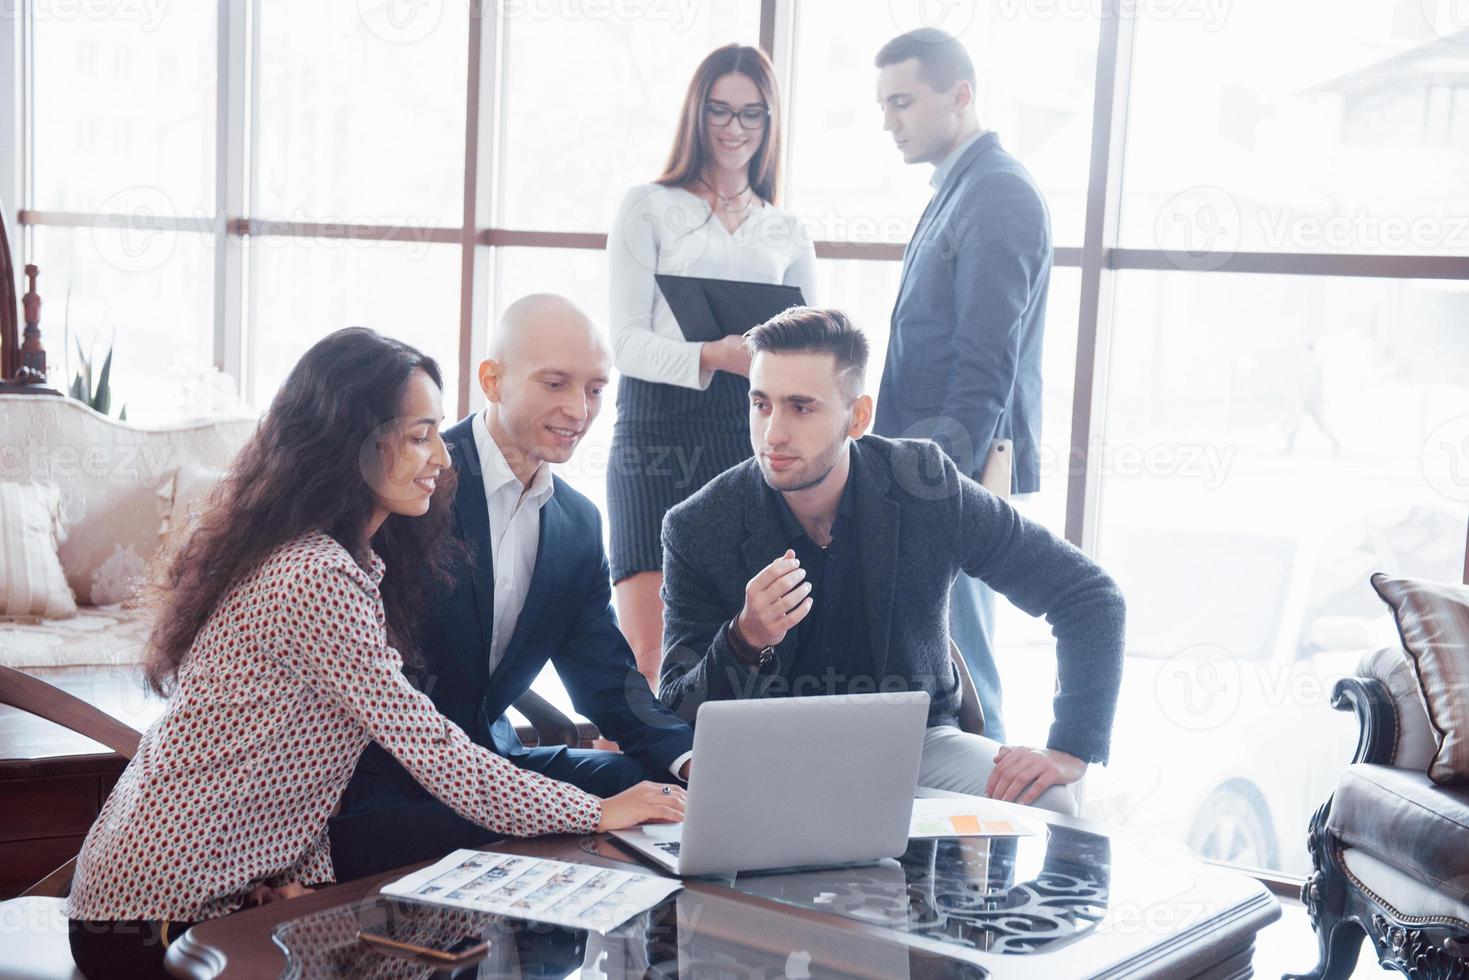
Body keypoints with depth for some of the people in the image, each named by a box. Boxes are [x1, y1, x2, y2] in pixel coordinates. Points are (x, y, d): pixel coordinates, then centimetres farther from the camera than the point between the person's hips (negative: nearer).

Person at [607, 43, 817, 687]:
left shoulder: (788, 235, 19)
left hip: (750, 435, 3)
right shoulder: (649, 207, 9)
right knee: (650, 650, -12)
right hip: (660, 423, -3)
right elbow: (627, 341, -2)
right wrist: (712, 356, -20)